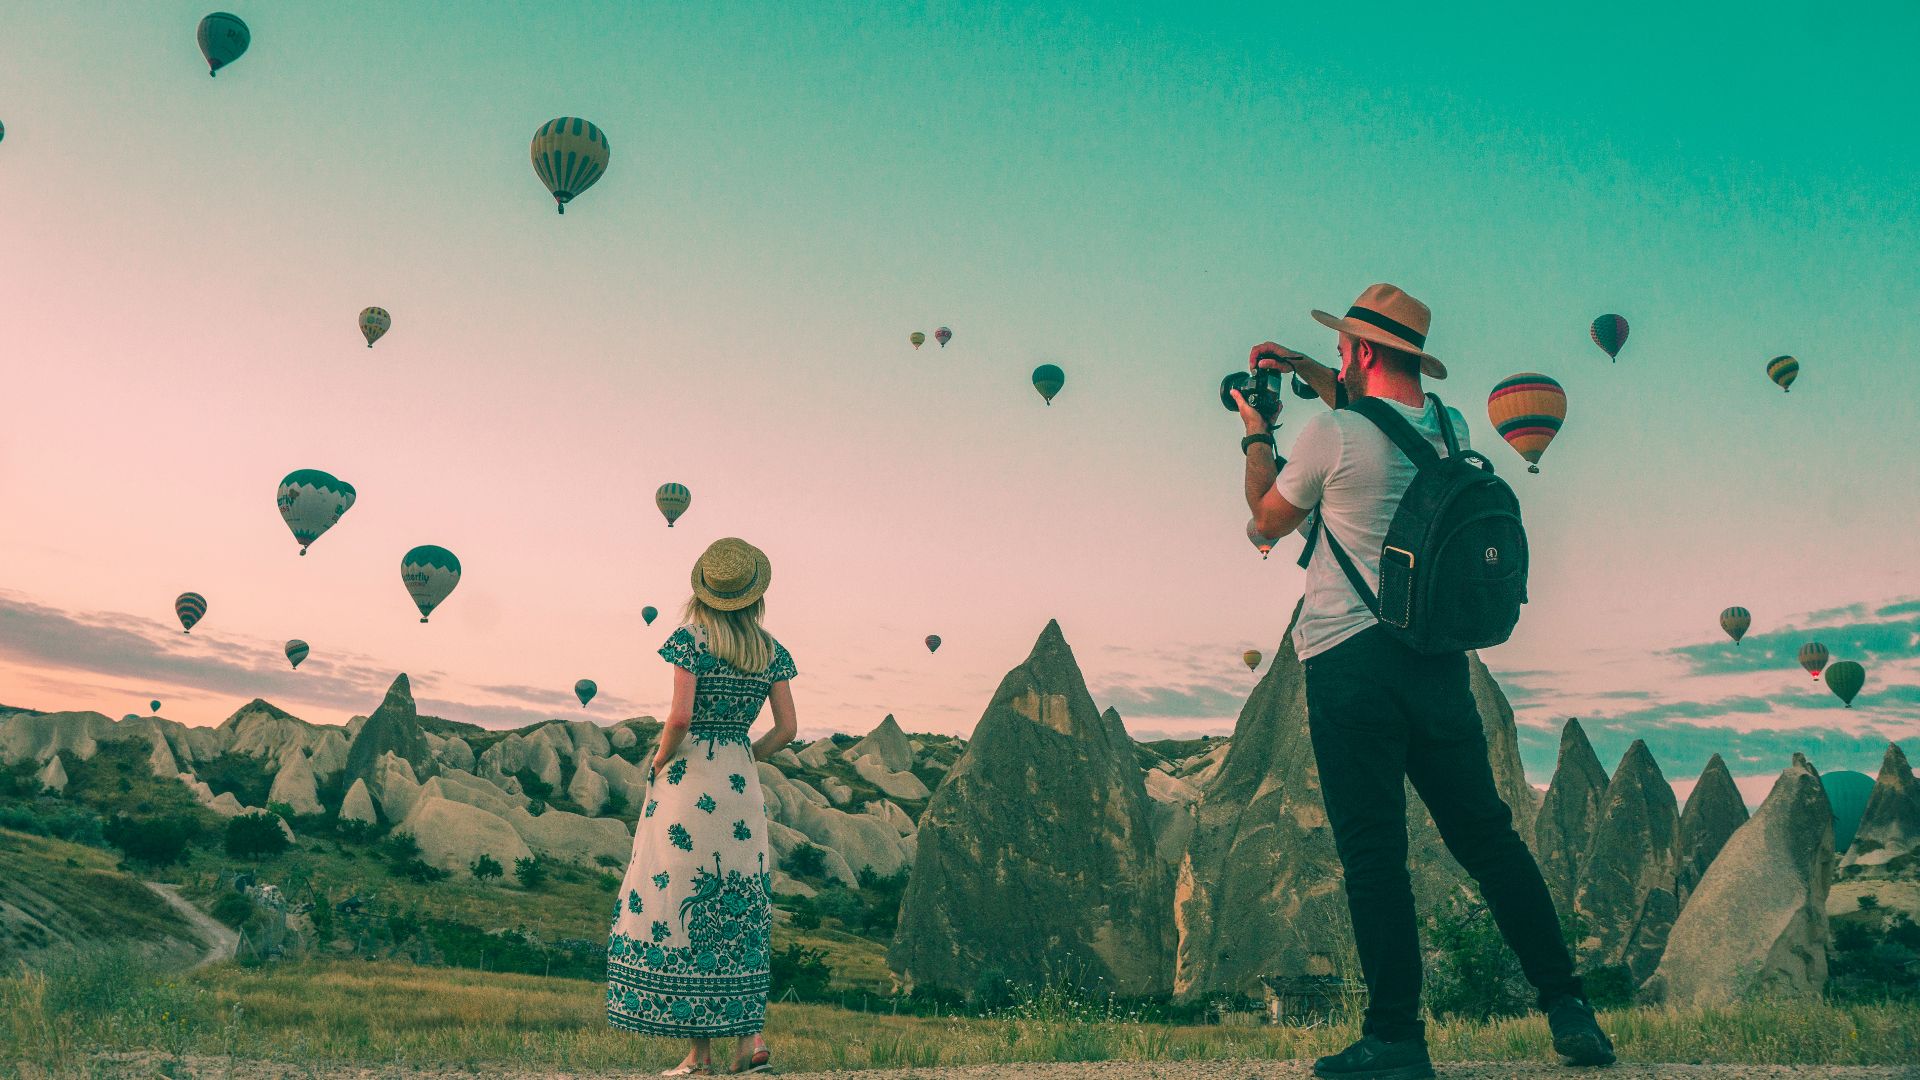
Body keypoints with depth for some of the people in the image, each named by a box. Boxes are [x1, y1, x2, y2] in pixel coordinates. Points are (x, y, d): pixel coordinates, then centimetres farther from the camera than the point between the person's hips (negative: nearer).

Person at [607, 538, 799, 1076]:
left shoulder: (691, 638, -7)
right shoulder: (771, 650, 6)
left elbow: (680, 716, -17)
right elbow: (786, 729, 5)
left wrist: (659, 761, -1)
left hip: (687, 779, -4)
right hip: (741, 786, 4)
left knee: (681, 904, 2)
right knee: (737, 909, 13)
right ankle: (752, 1036, 8)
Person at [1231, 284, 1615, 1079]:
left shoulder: (1332, 435, -12)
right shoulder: (1450, 430, 7)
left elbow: (1269, 519, 4)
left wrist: (1256, 433, 19)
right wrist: (1310, 373, 28)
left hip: (1349, 661, -6)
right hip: (1437, 656, 6)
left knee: (1372, 850, 0)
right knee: (1486, 835, 13)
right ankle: (1567, 1006, 16)